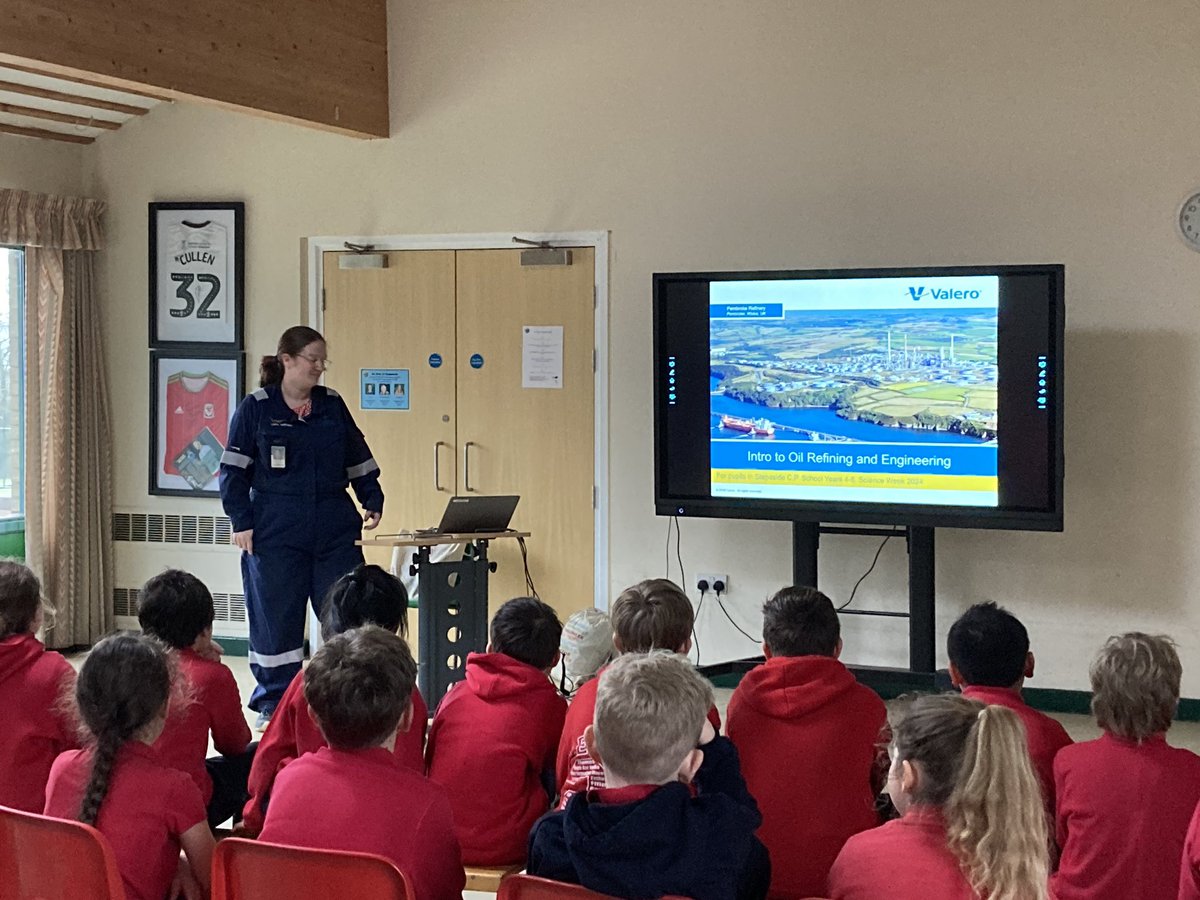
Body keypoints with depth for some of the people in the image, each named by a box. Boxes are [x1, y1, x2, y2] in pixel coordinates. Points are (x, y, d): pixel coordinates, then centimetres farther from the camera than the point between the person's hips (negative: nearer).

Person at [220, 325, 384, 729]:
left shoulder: (333, 405, 10)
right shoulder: (256, 408, 0)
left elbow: (359, 460, 17)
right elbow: (234, 470, -1)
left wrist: (372, 501, 6)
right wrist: (242, 522, -7)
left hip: (336, 533, 3)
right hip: (275, 536, -3)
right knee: (275, 621, 2)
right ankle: (272, 704, 15)